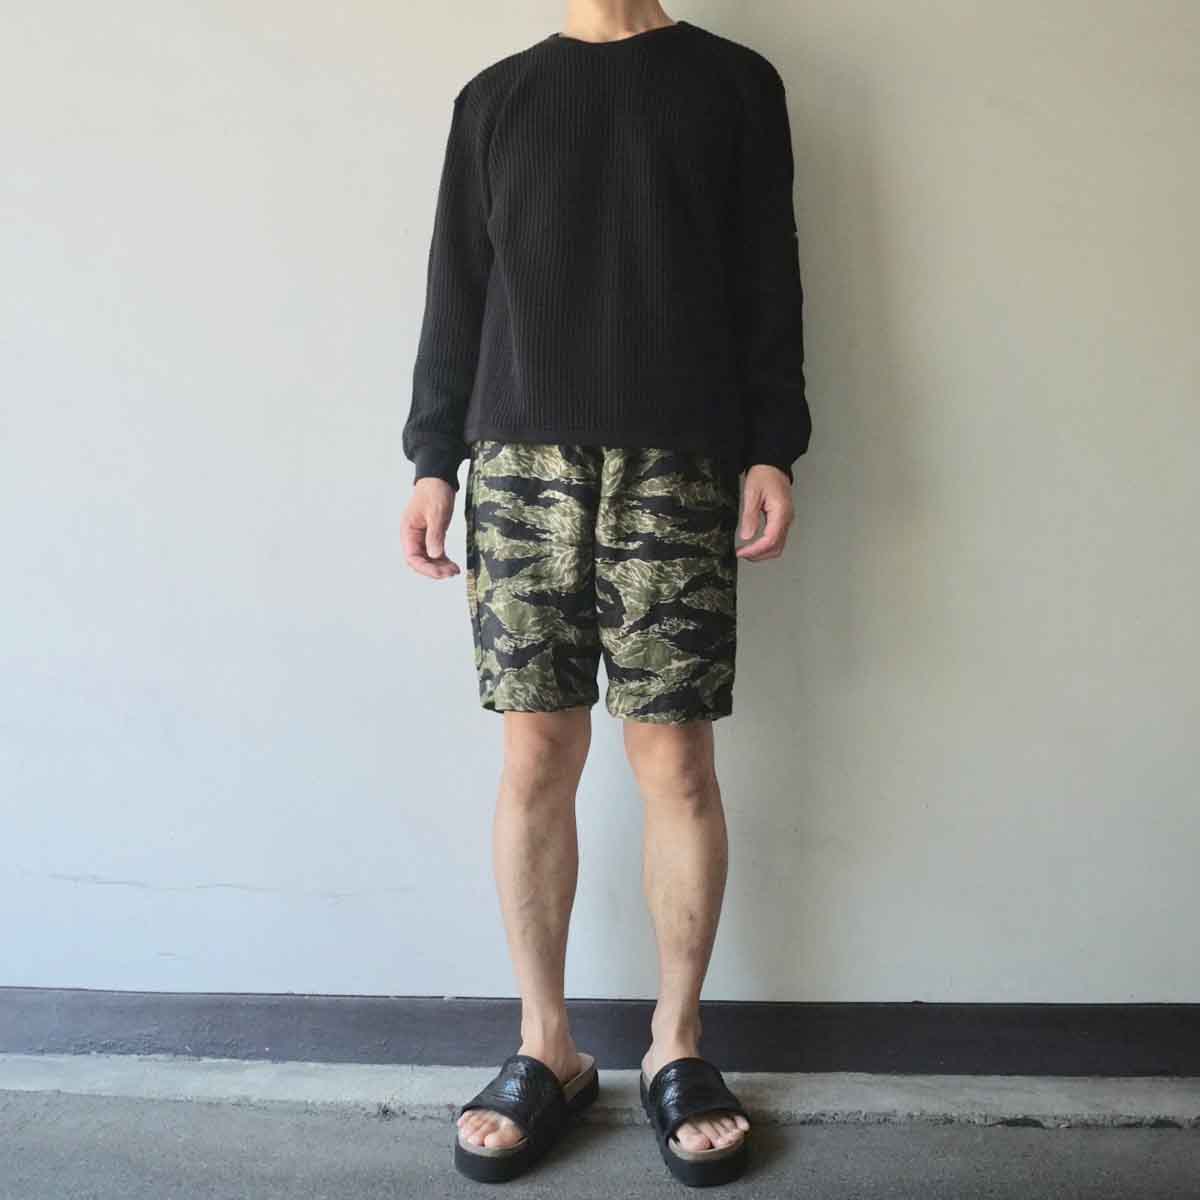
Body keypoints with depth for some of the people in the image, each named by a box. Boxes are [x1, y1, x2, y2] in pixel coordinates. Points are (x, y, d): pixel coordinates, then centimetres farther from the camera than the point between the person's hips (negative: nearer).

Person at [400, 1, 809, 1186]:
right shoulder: (493, 97, 19)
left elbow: (768, 283, 8)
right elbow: (455, 292, 14)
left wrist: (773, 449, -2)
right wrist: (432, 459, 7)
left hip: (676, 465, -1)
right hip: (520, 461, 2)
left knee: (674, 757, -2)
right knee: (536, 755, 1)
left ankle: (676, 1041, 16)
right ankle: (545, 1046, 16)